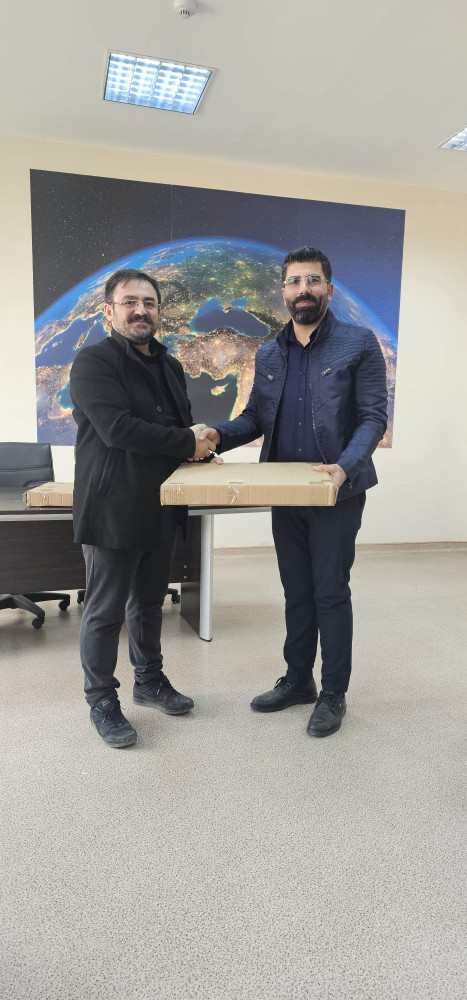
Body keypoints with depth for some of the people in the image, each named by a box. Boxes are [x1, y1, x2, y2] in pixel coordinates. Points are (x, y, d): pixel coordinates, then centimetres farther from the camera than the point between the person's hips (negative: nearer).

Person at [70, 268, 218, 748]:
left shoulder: (169, 366, 14)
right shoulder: (93, 361, -11)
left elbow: (183, 423, 22)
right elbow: (117, 428, -24)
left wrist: (199, 443, -2)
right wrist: (187, 443, -18)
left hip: (159, 508, 8)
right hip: (112, 509, -7)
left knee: (149, 602, 20)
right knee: (105, 611, 5)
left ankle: (149, 680, 38)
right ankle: (101, 701, 23)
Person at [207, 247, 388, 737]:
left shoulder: (358, 343, -5)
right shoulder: (268, 355, 10)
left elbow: (373, 416, -10)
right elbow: (255, 417, 12)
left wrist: (345, 466, -25)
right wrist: (218, 434, -8)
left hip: (337, 493, -5)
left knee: (330, 592, 3)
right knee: (296, 591, 14)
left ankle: (334, 693, 20)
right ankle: (297, 680, 30)